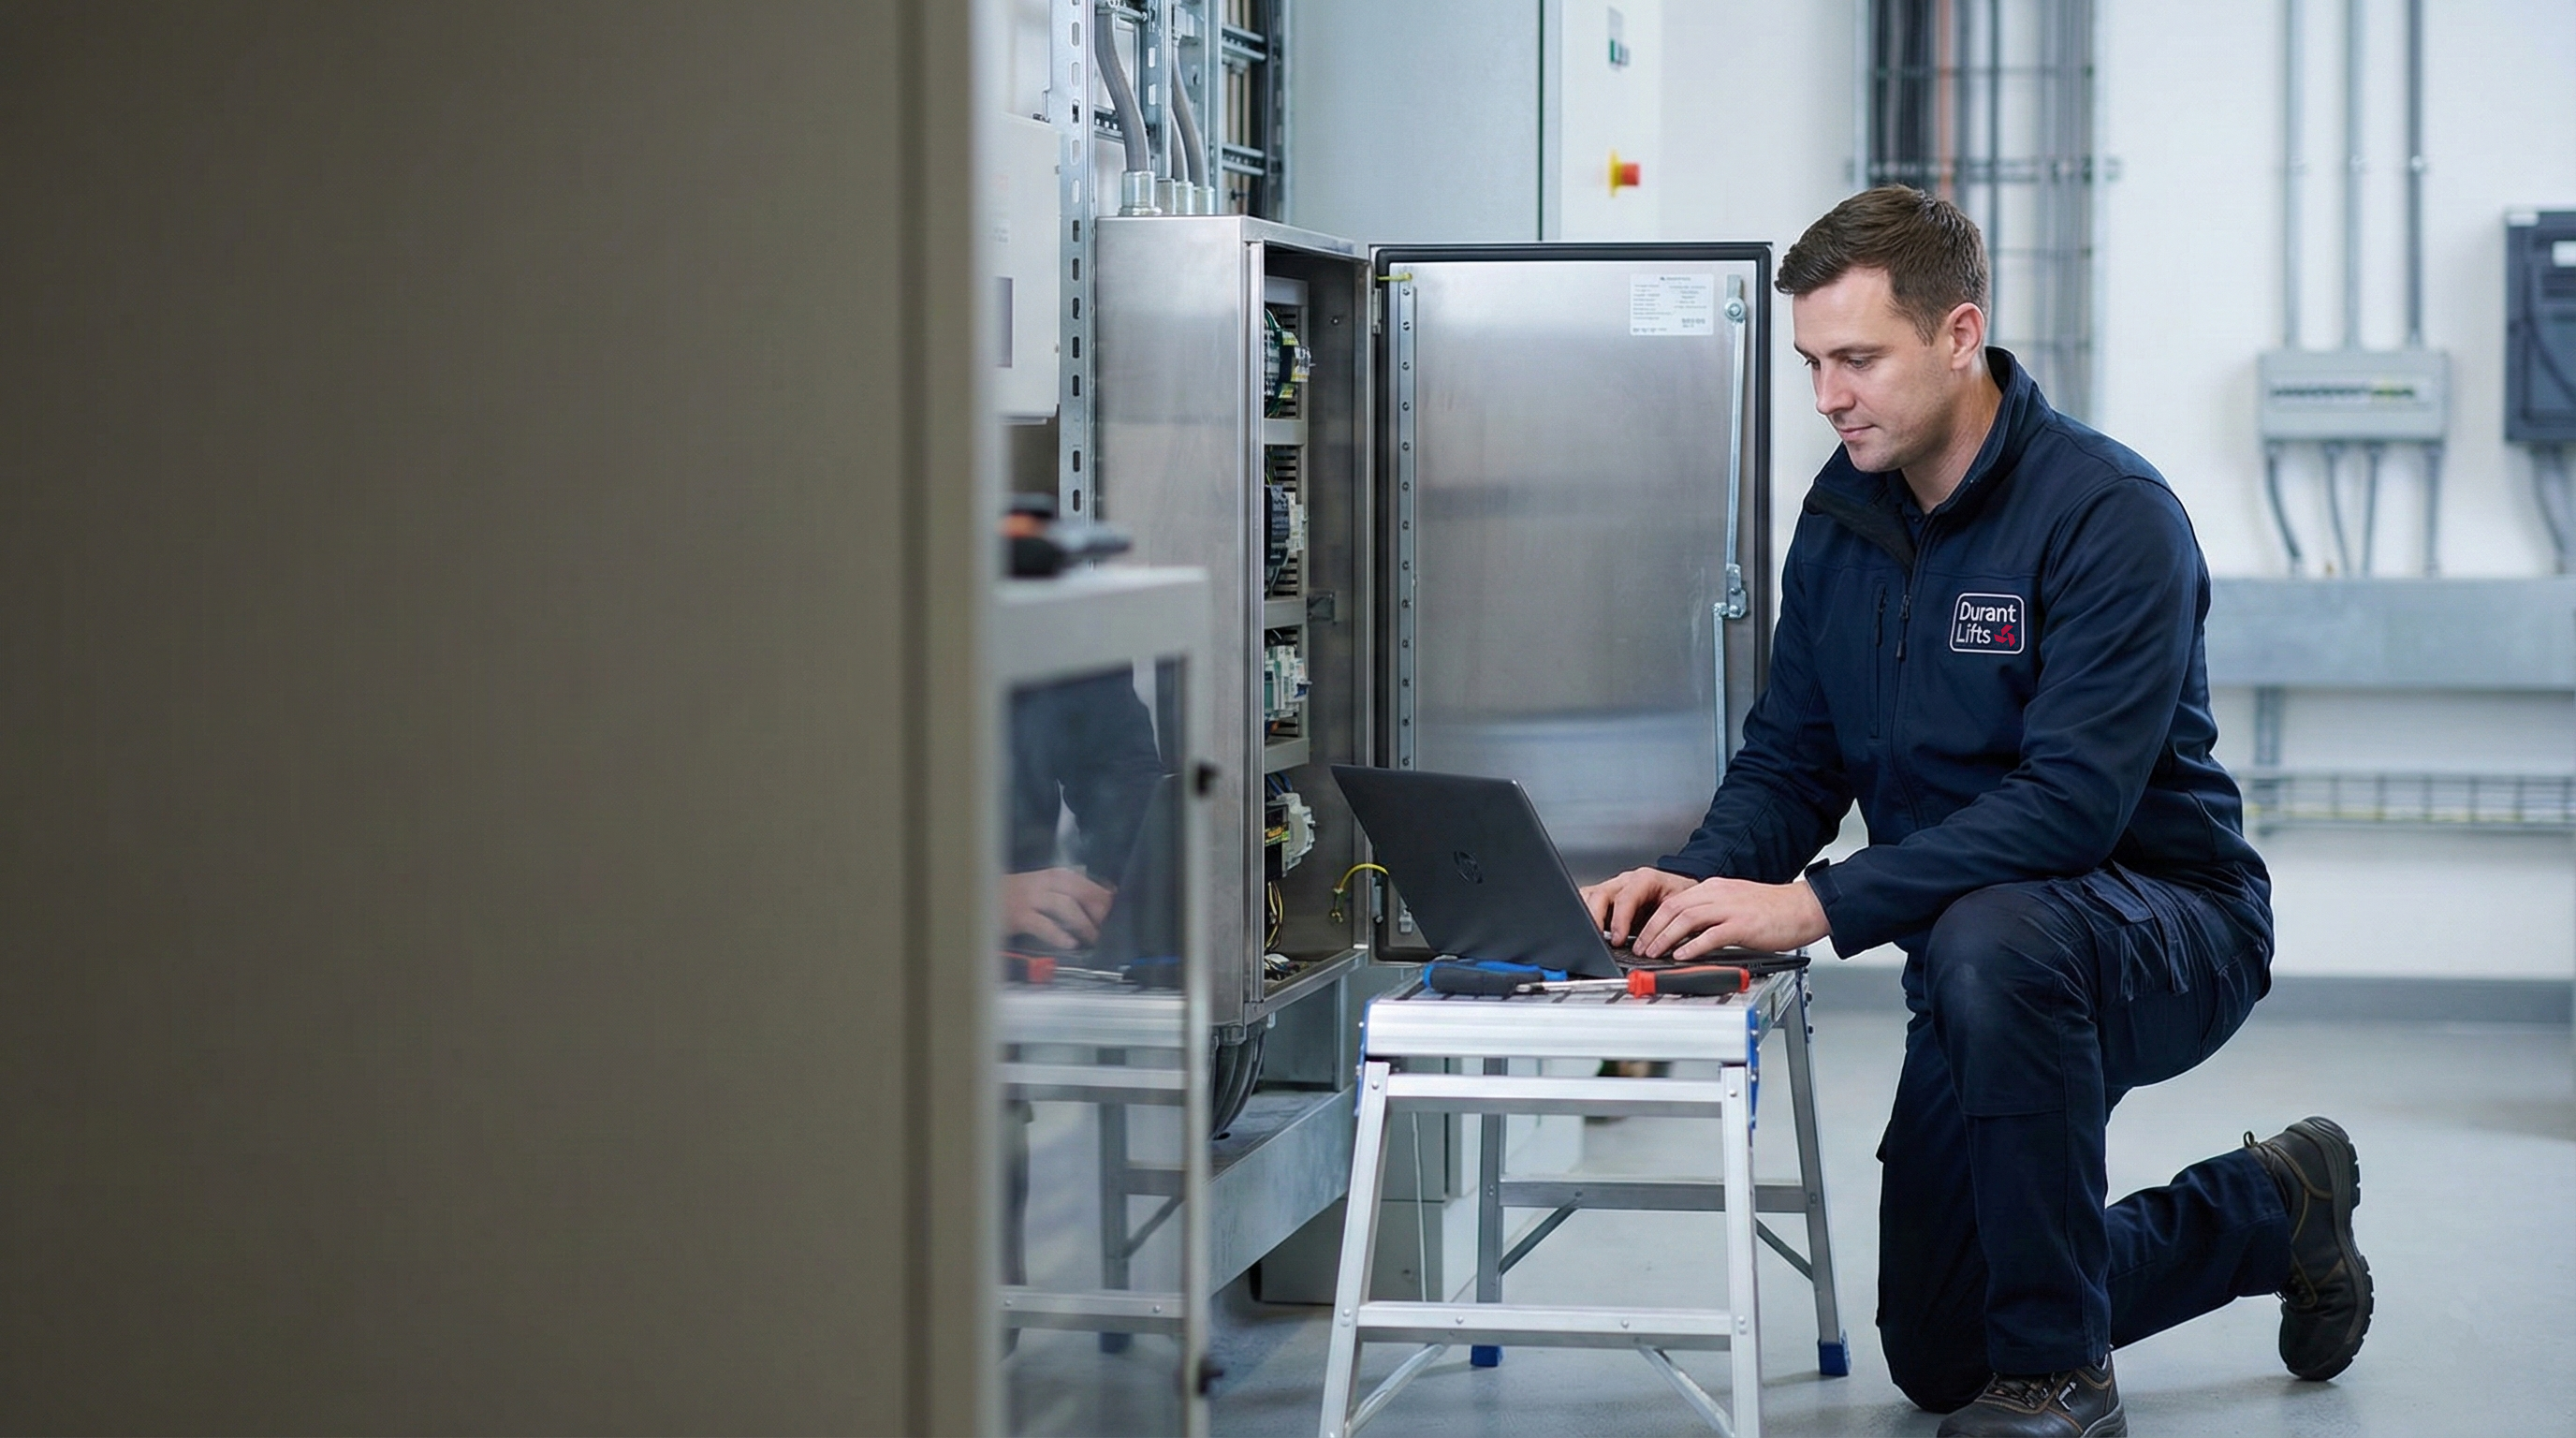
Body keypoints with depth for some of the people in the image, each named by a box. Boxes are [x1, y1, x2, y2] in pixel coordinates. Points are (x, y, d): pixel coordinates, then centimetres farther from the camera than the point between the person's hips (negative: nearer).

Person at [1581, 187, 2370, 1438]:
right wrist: (1700, 878, -19)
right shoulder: (1842, 515, 1)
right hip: (1977, 967, 7)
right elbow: (1789, 760, 4)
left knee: (1990, 939, -41)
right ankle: (2272, 1213, 30)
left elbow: (2072, 802, -32)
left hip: (2169, 924, -7)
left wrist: (1821, 905, -38)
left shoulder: (2109, 515, -22)